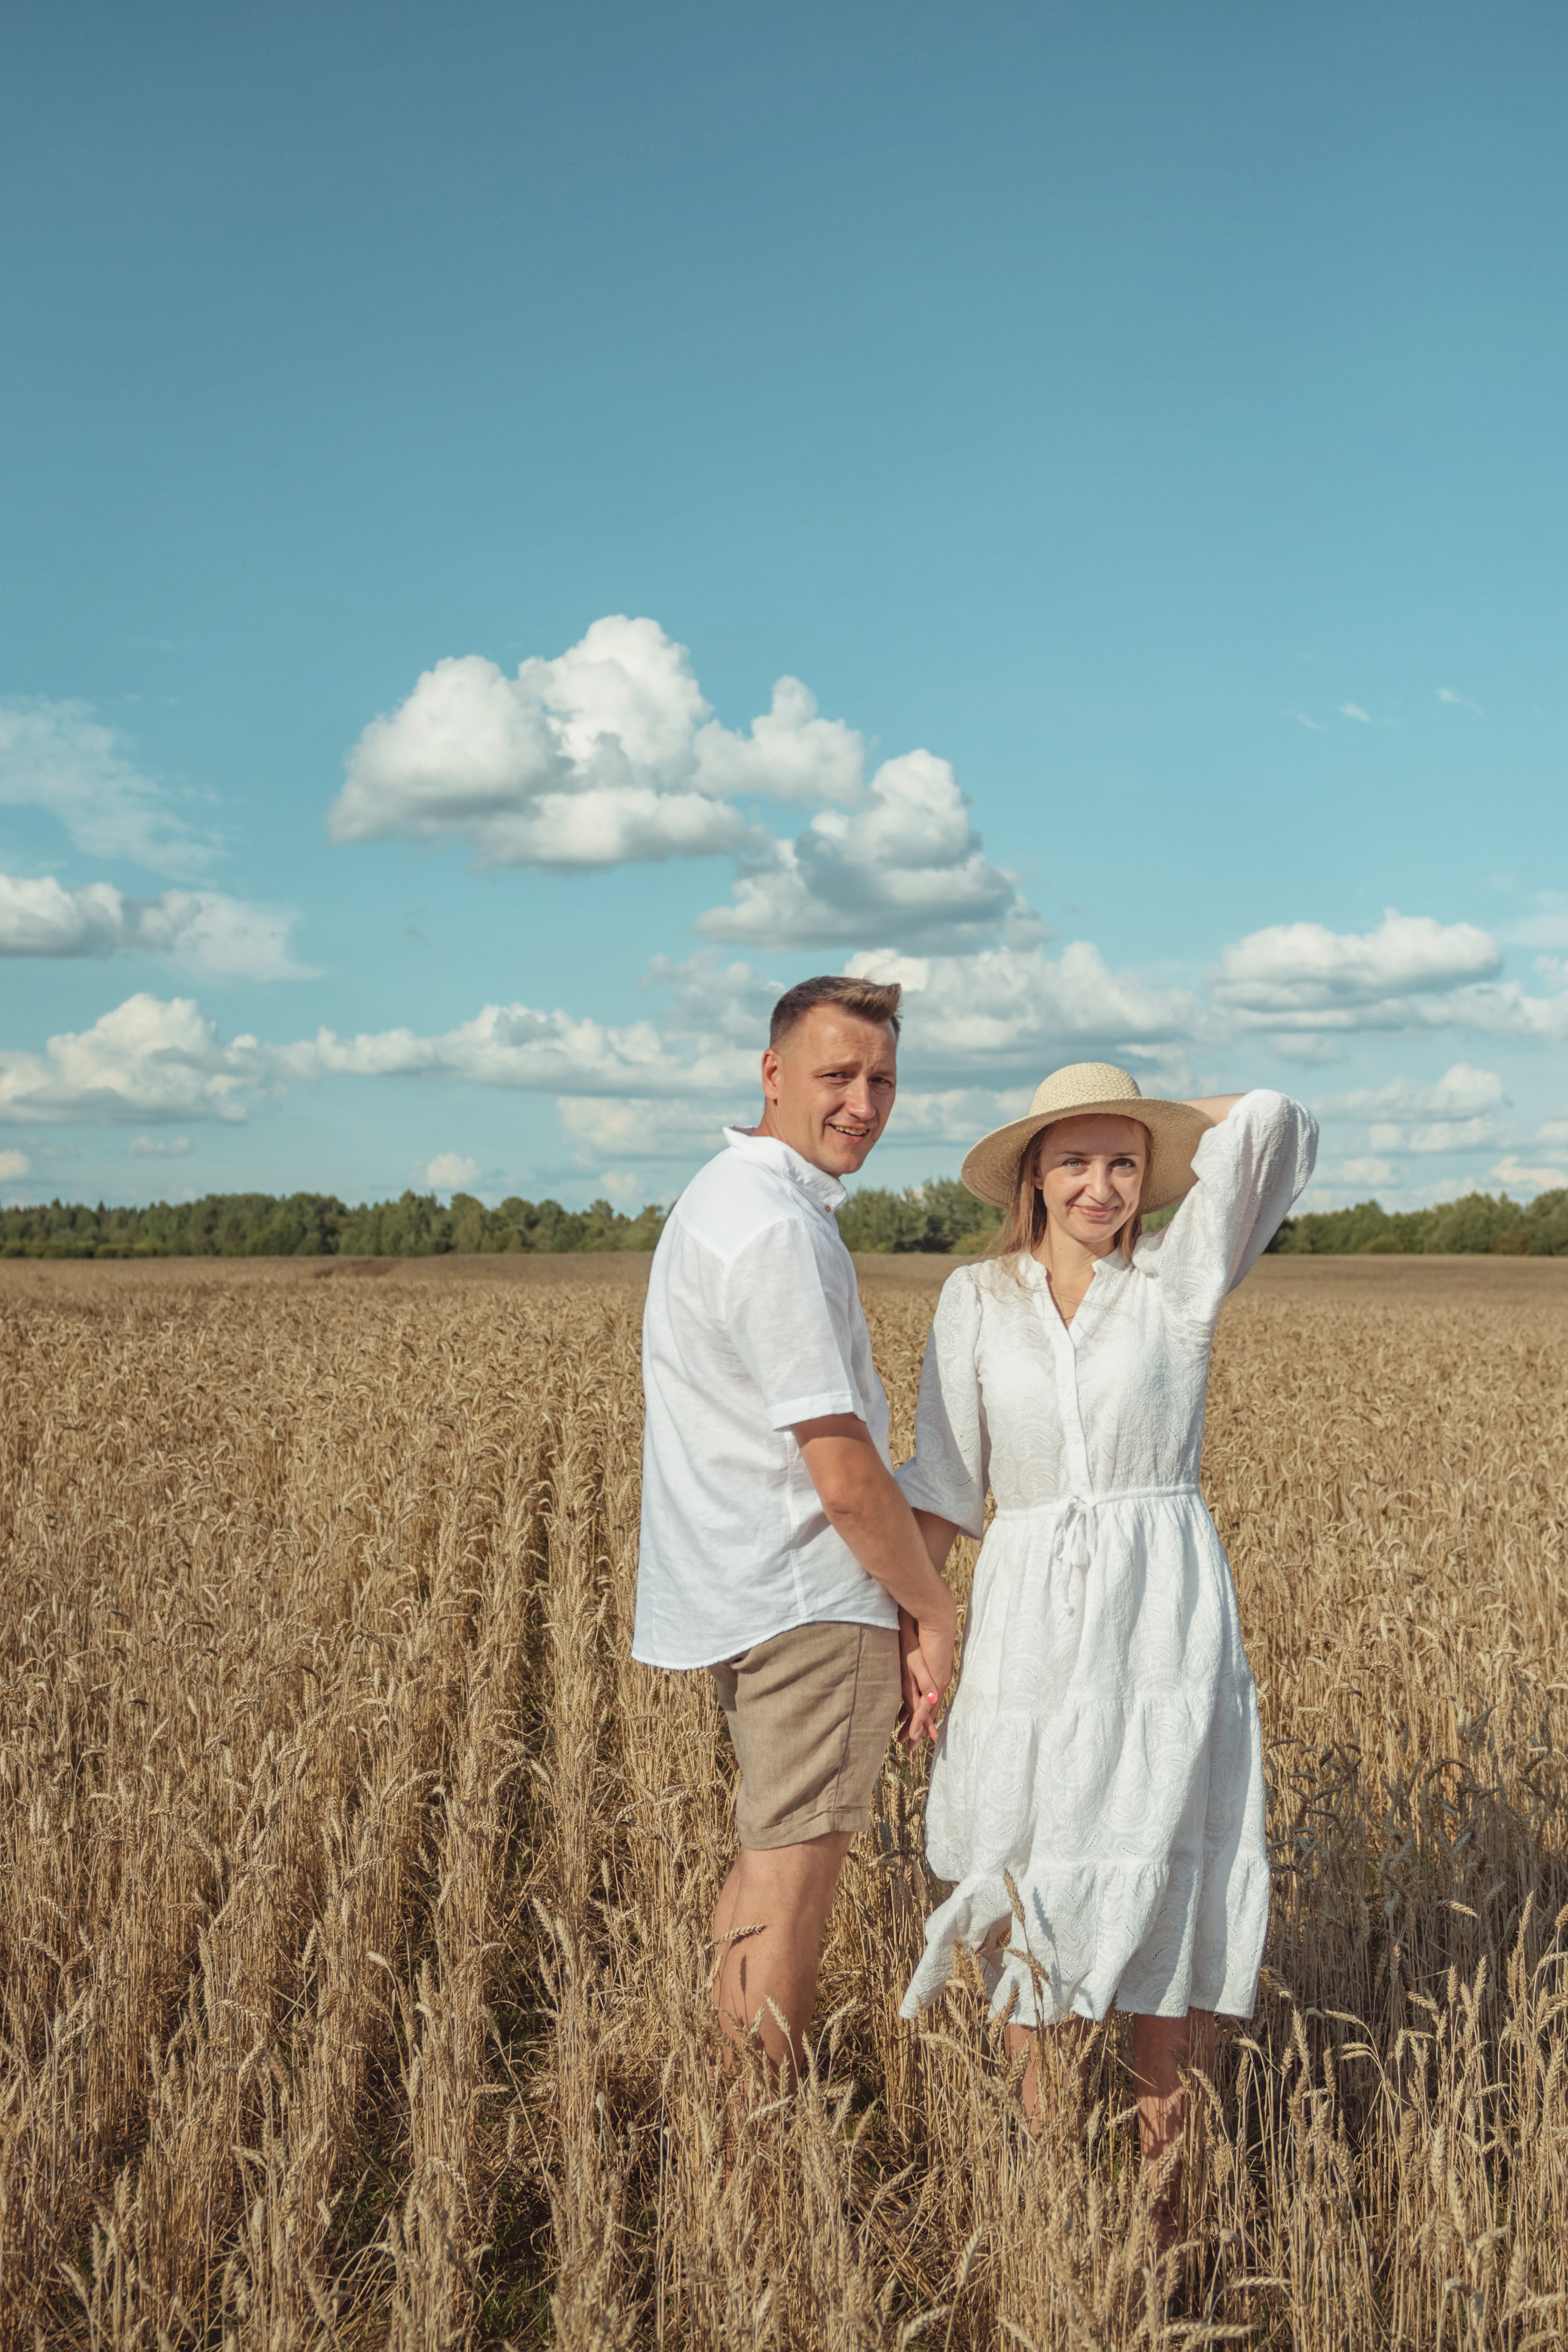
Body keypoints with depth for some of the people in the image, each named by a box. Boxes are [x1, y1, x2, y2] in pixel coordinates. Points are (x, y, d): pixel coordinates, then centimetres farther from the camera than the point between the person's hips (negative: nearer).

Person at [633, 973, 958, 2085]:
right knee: (796, 1874, 0)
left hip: (738, 1596, 10)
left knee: (771, 1857, 21)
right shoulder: (779, 1231, -22)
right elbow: (846, 1478, -22)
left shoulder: (723, 1196, 12)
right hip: (811, 1598, -10)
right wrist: (934, 1612, -8)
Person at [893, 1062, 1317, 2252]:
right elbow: (945, 1486, 6)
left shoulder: (1181, 1284, 1)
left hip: (1167, 1624, -1)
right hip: (1030, 1627, 1)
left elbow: (1268, 1124, -12)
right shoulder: (976, 1301, 5)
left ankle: (1164, 2194, 18)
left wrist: (1163, 1121, 6)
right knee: (1033, 1907, 7)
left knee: (1168, 1902, 1)